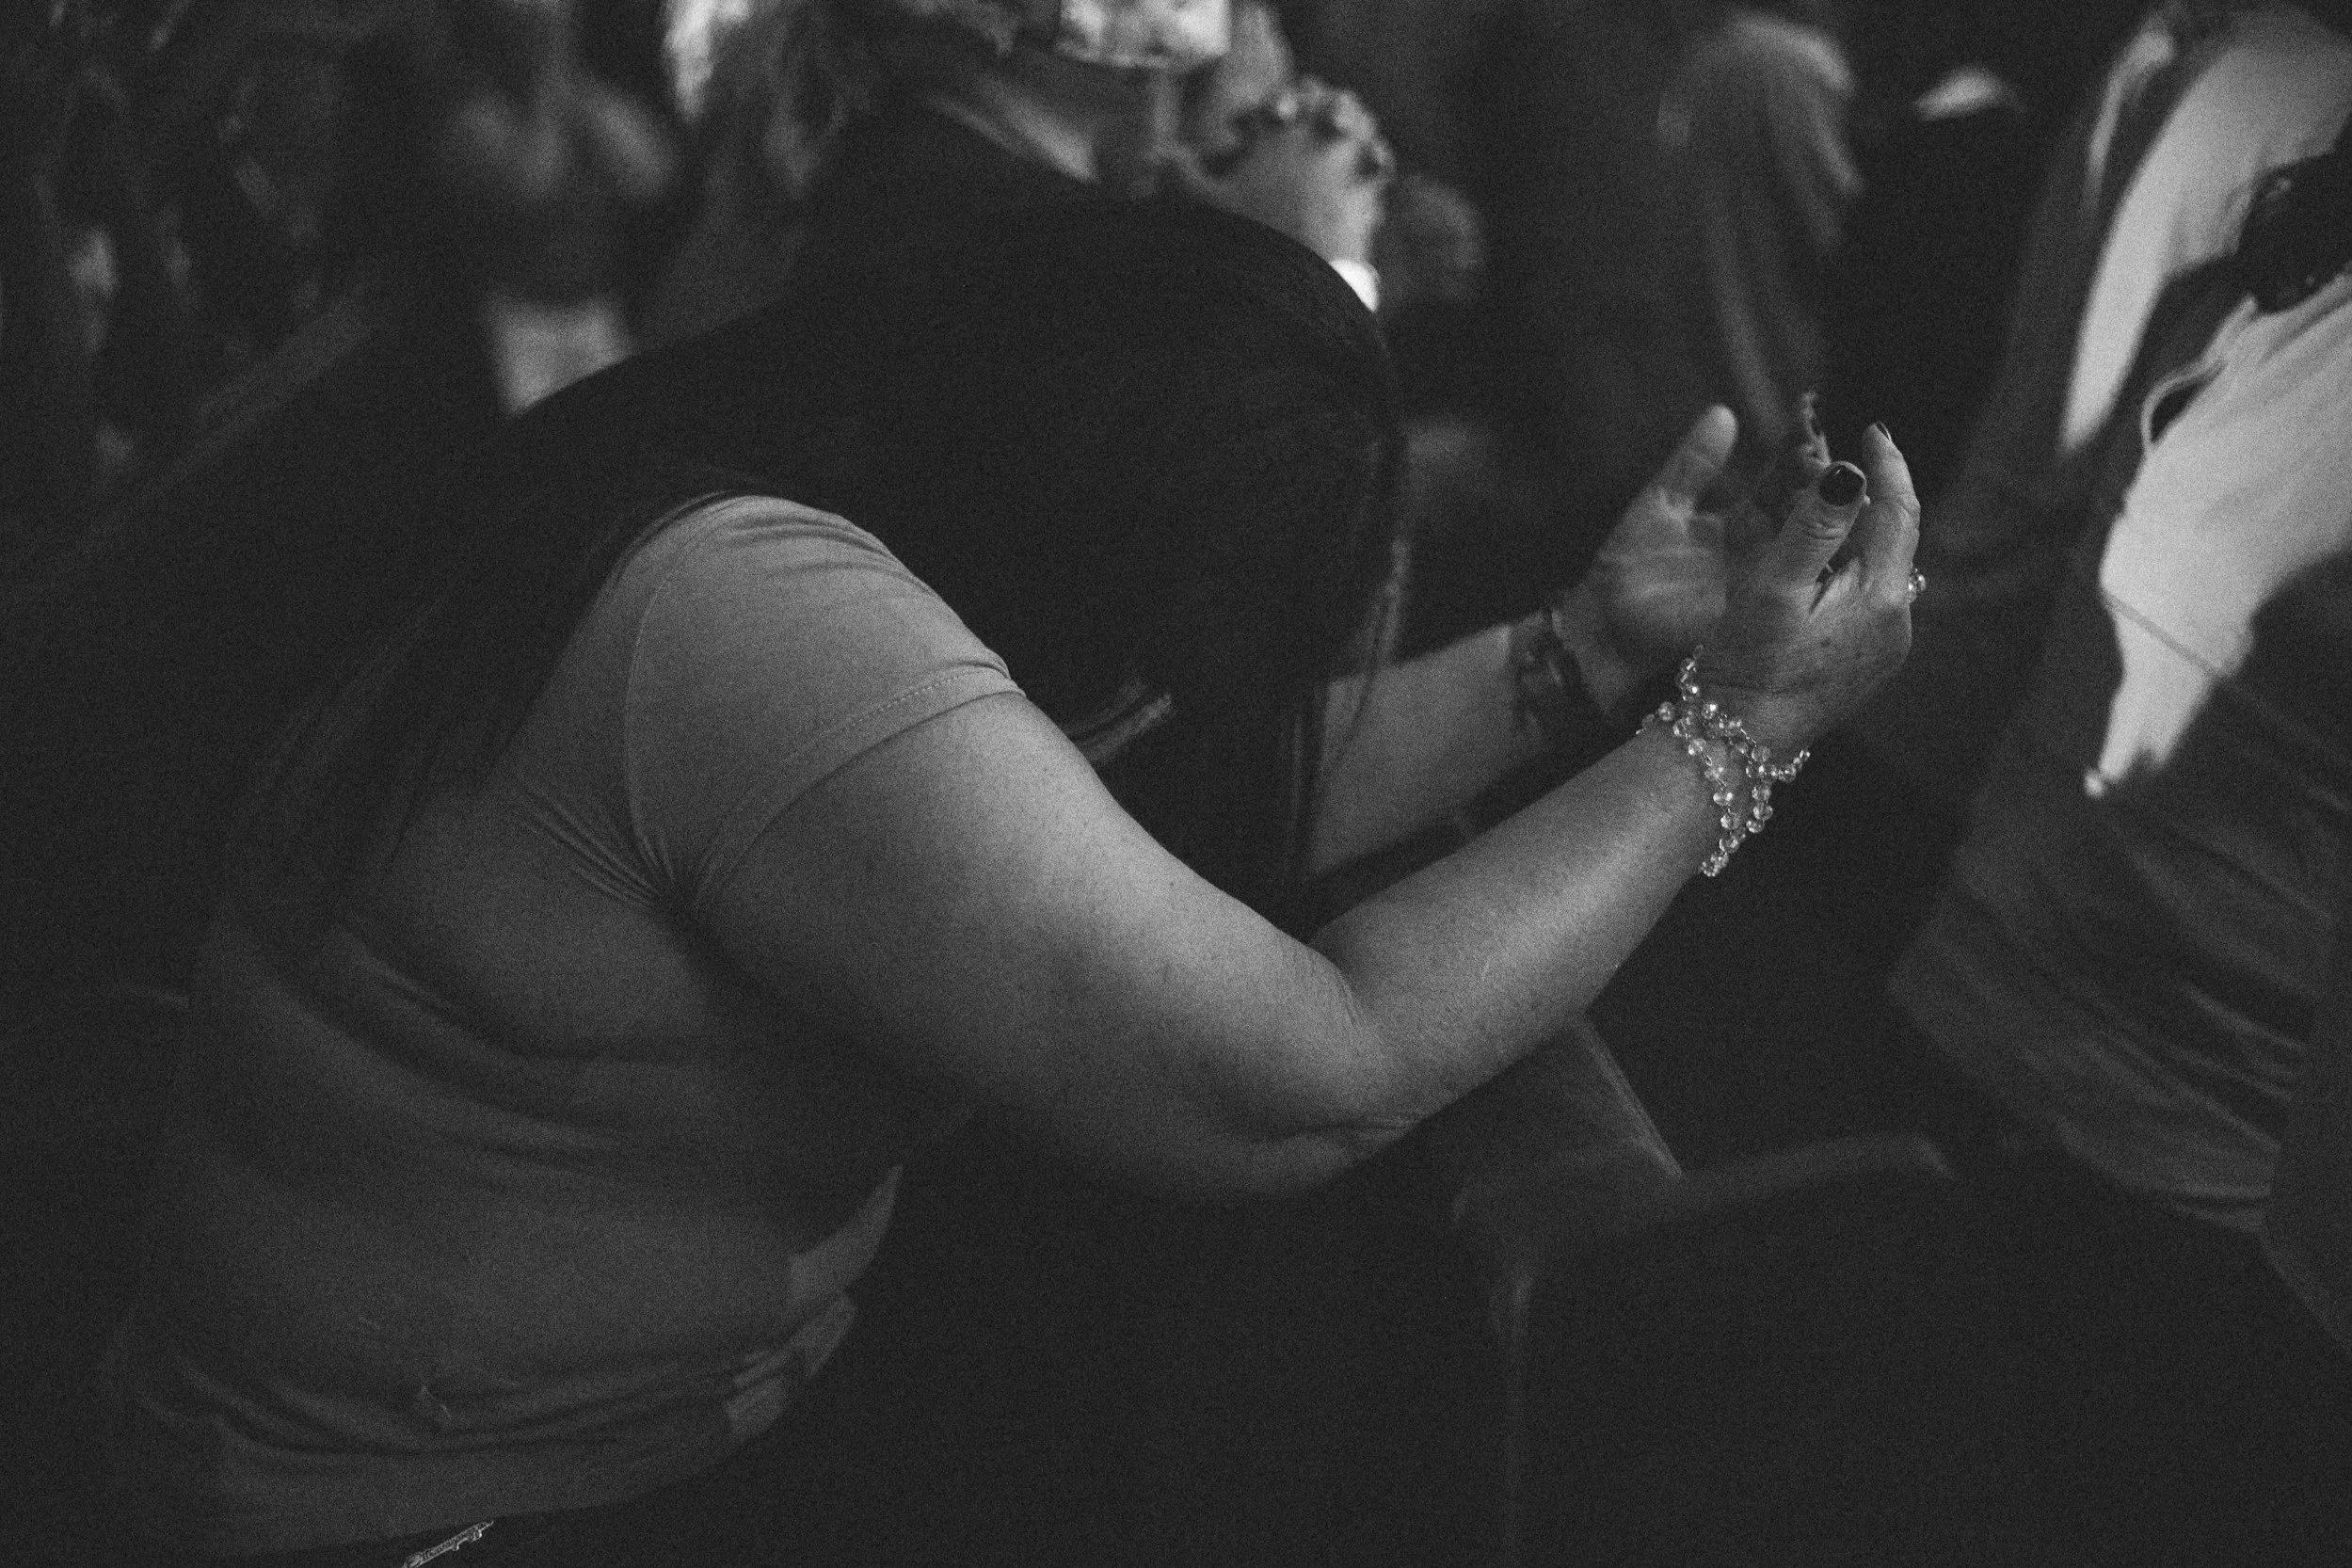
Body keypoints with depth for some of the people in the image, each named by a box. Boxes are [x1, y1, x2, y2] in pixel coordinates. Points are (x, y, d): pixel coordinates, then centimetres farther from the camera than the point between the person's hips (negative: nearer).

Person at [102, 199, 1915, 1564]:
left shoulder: (780, 542, 0)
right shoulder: (760, 614, -30)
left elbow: (1194, 838, 9)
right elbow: (1307, 1082, -29)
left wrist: (1587, 636, 5)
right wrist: (1749, 728, -19)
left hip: (691, 1415, 9)